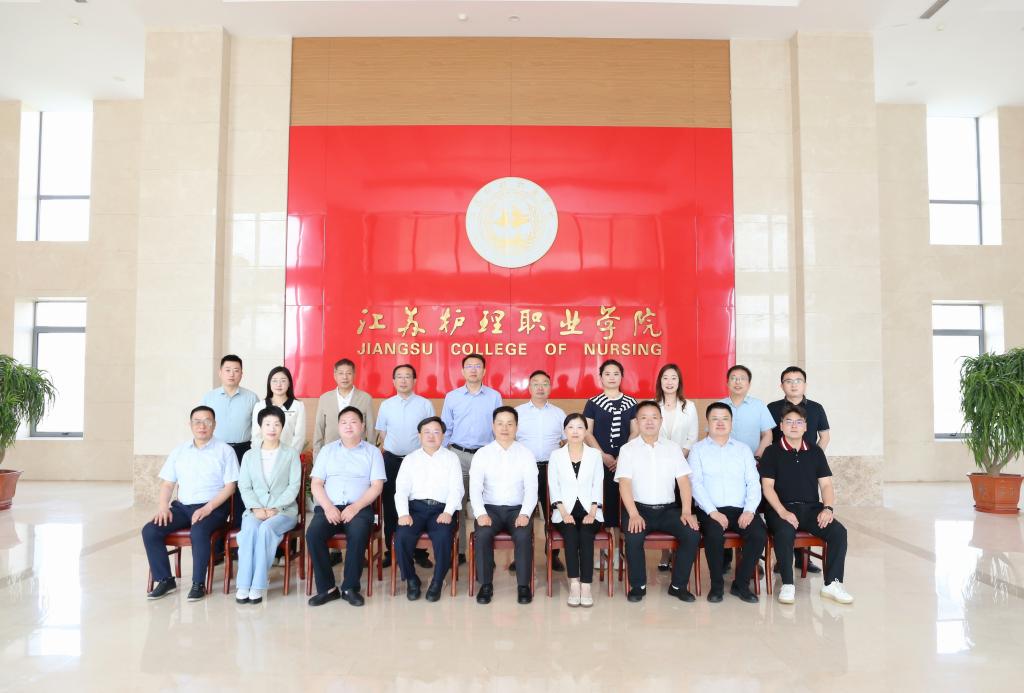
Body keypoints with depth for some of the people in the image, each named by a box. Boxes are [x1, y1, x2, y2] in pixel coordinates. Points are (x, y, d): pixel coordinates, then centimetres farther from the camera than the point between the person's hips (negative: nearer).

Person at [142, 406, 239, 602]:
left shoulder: (225, 451, 1)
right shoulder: (179, 451, 15)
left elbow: (229, 486, -5)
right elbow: (167, 483, 15)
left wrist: (207, 508, -17)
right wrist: (163, 506, -4)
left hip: (212, 507, -5)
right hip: (182, 506, 5)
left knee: (198, 531, -34)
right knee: (149, 530, -16)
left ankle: (198, 583, -19)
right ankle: (165, 580, -4)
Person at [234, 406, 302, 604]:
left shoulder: (291, 454, 6)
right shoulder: (249, 455, 14)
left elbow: (294, 486, -2)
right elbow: (244, 487, 7)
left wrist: (276, 508, -14)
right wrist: (256, 508, -11)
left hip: (284, 510, -2)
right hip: (255, 509, 2)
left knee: (266, 528, -33)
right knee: (249, 529, -31)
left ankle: (258, 586, -30)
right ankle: (244, 585, -30)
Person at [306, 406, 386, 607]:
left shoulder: (372, 452, 11)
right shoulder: (327, 450, 17)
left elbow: (377, 486, 1)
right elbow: (316, 483, 9)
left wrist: (355, 507, -14)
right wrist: (328, 507, -9)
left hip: (359, 507, -2)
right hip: (328, 507, 2)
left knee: (359, 534, -33)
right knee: (313, 533, -28)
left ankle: (350, 587, -18)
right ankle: (327, 588, -16)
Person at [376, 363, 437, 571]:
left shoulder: (425, 404, -1)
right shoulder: (386, 405, 4)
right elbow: (381, 434, 11)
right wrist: (386, 457, 6)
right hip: (392, 461, 2)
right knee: (390, 506, 7)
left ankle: (420, 552, 10)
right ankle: (391, 551, 17)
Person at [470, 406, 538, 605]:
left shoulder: (526, 453, 3)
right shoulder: (482, 454, 2)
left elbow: (531, 488, -4)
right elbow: (475, 488, -5)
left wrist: (525, 514, -20)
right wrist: (481, 513, -22)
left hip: (517, 509, 0)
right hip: (490, 508, 0)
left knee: (524, 535, -30)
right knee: (483, 534, -30)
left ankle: (524, 585, -13)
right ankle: (486, 585, -14)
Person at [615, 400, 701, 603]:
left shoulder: (673, 448, 11)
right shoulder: (628, 449, 3)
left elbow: (683, 481, 4)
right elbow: (624, 484, -7)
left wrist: (686, 511, -10)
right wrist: (634, 515, -20)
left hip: (668, 509, 3)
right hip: (640, 508, -2)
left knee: (693, 534, -22)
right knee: (634, 536, -32)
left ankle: (678, 585, -4)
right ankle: (638, 585, -8)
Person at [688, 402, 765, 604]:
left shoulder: (743, 449, 17)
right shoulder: (698, 450, 9)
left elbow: (754, 483, 9)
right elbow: (695, 483, -2)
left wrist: (749, 510, -9)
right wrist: (712, 512, -15)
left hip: (740, 510, 3)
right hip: (710, 510, -2)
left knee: (759, 534, -26)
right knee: (714, 534, -33)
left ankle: (741, 584, -6)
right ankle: (716, 585, -10)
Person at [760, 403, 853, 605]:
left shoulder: (815, 452, 17)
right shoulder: (772, 452, 6)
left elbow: (826, 484, 12)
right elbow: (767, 486, -2)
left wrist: (828, 508, -7)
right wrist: (783, 512, -17)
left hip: (811, 507, 4)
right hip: (782, 508, -3)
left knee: (838, 531, -23)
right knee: (785, 532, -34)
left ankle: (832, 584, -15)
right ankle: (787, 585, -22)